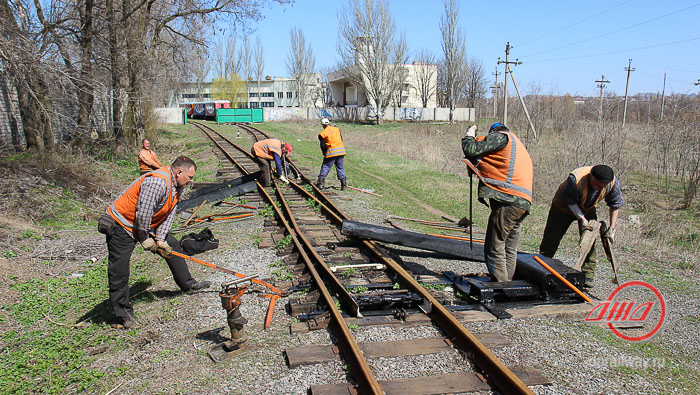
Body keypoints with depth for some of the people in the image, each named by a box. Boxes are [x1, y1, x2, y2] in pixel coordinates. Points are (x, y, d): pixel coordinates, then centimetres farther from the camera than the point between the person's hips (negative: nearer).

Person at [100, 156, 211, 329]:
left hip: (148, 224, 9)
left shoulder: (177, 186, 0)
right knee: (119, 269, -8)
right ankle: (123, 312, 2)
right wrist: (144, 239, -18)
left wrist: (160, 239, -7)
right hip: (121, 224, -9)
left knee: (172, 246, 12)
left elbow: (169, 215, 1)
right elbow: (143, 213, -30)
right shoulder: (157, 182, -31)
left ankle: (187, 284, 26)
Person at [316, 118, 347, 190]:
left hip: (331, 152, -3)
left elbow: (323, 146, 0)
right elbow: (341, 140, 14)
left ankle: (320, 182, 5)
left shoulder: (323, 133, -2)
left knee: (325, 167, 7)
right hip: (341, 150, 4)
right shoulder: (337, 129, 10)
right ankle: (343, 184, 8)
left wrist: (325, 155, 14)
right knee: (340, 168, 10)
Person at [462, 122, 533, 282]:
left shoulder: (501, 136, 4)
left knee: (494, 248, -6)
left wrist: (469, 135, 13)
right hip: (523, 202, 9)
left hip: (508, 200, -9)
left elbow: (472, 150, -5)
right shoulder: (519, 146, 32)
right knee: (510, 249, 14)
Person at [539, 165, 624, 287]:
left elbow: (615, 205, -10)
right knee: (551, 239, 1)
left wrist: (612, 228, -14)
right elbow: (569, 201, -25)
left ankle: (588, 276, -1)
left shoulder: (613, 182, -25)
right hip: (564, 207, -3)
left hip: (588, 209, 3)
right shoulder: (576, 179, -40)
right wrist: (582, 219, -28)